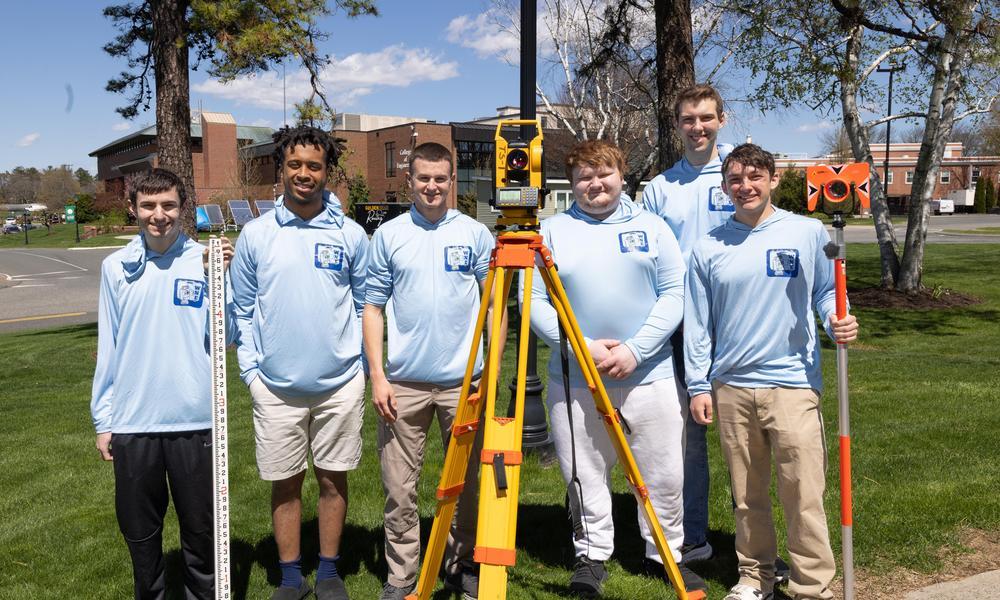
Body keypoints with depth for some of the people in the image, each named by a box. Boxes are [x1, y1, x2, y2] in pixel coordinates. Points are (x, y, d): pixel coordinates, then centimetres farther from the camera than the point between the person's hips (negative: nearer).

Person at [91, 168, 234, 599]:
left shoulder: (205, 260, -3)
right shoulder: (116, 267, 4)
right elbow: (108, 349, 7)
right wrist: (103, 420, 7)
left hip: (195, 420, -2)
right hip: (131, 423, 2)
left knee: (201, 529, 11)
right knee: (140, 531, 15)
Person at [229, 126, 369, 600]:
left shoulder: (351, 235, 1)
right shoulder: (256, 234, 1)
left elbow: (364, 305, 8)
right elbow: (243, 309, 6)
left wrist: (365, 363, 4)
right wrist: (250, 367, 0)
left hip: (340, 383, 0)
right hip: (276, 385, 0)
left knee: (333, 478, 10)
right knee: (285, 483, 10)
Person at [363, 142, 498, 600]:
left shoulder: (475, 234, 5)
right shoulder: (388, 236, 5)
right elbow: (372, 307, 5)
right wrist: (377, 376, -2)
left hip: (463, 381, 0)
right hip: (404, 382, 0)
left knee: (466, 483, 10)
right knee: (399, 488, 5)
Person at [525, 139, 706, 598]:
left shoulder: (651, 226, 7)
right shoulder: (553, 231, 5)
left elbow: (674, 294, 0)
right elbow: (534, 301, -1)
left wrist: (634, 350, -11)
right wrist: (583, 347, -13)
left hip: (649, 374, 1)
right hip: (573, 380, 0)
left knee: (664, 475, 8)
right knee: (585, 475, 9)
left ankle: (665, 553, 29)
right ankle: (591, 556, 28)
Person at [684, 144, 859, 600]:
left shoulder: (808, 233, 1)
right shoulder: (708, 248, 5)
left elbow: (826, 291, 10)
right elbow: (697, 322, 7)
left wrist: (837, 321, -12)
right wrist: (698, 385, 4)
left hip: (793, 383, -2)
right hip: (730, 387, 2)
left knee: (804, 494, -4)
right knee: (747, 494, 13)